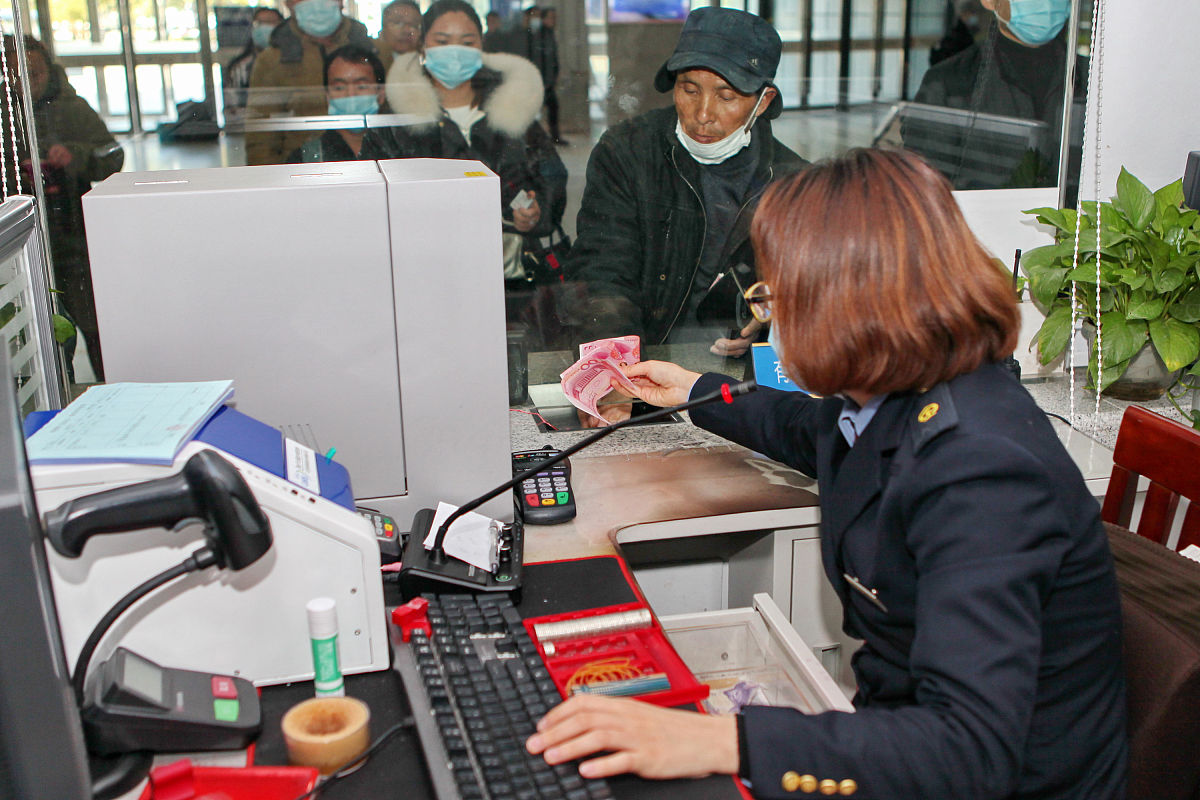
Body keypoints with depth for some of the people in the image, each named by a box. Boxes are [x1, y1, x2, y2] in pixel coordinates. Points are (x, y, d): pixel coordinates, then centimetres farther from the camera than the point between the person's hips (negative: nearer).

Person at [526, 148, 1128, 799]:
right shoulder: (901, 406, -2)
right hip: (903, 732, 8)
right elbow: (816, 430, 25)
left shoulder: (979, 473, -31)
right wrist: (695, 391, 36)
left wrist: (723, 742, -44)